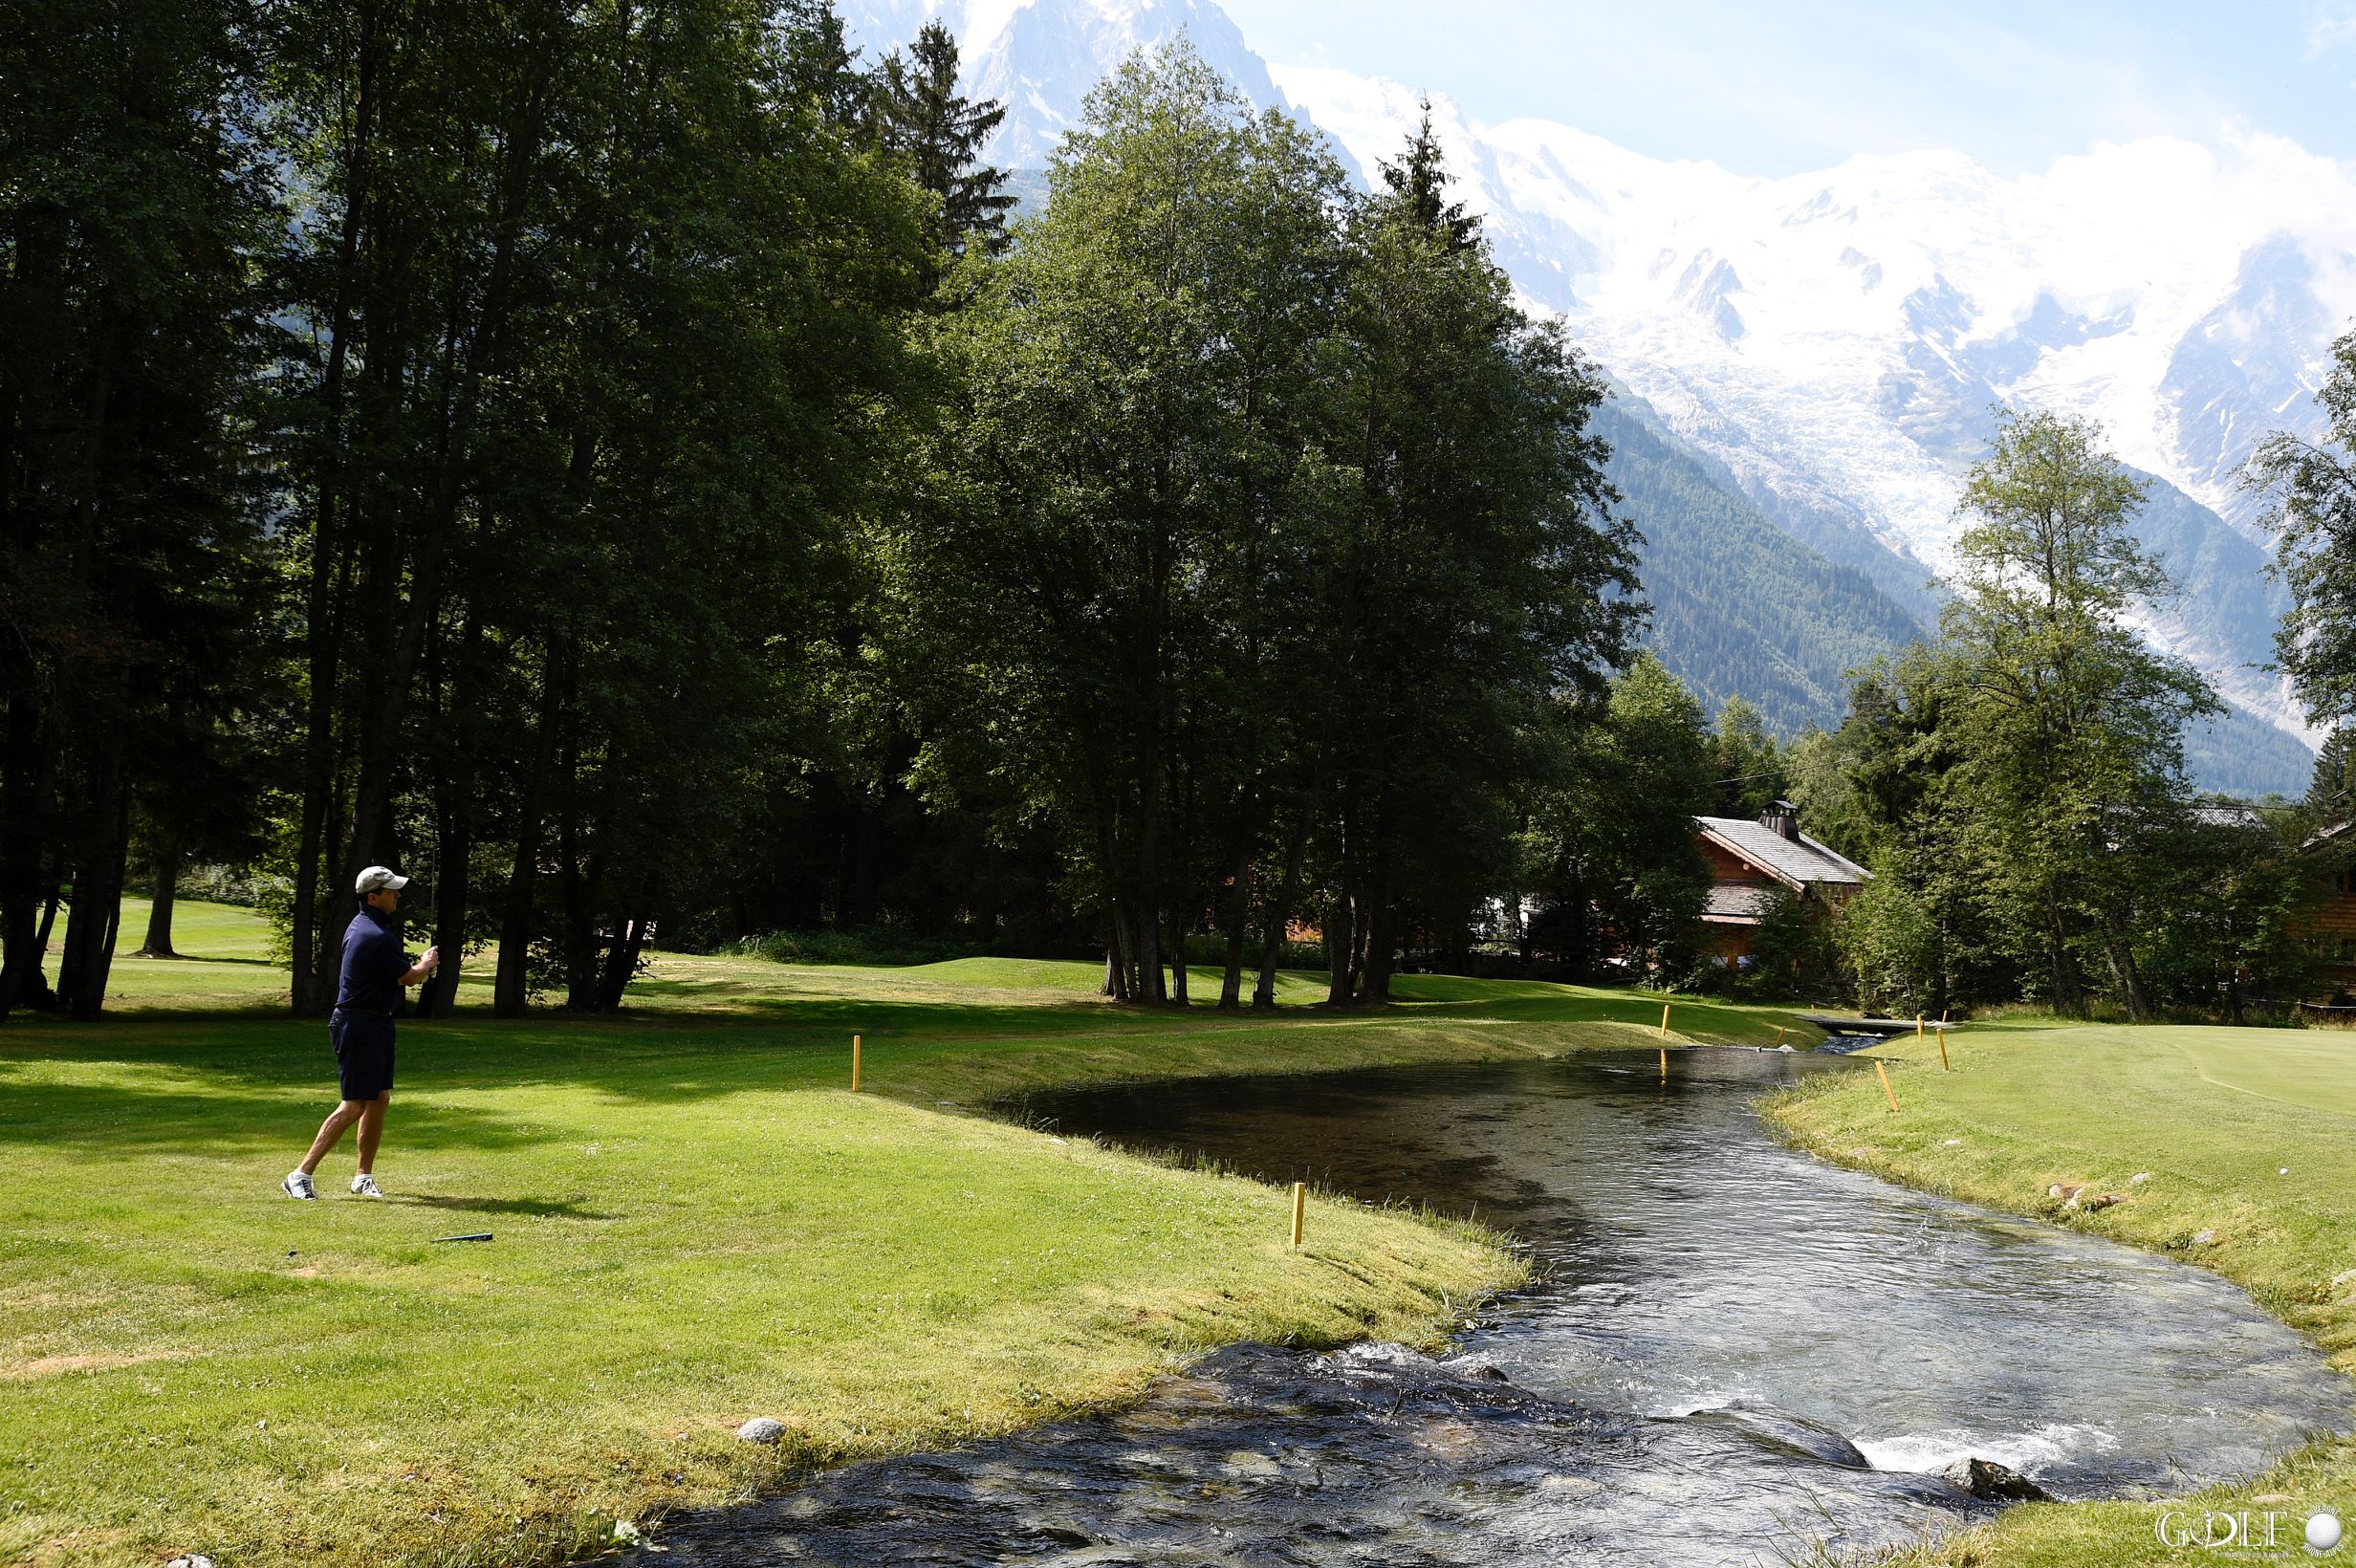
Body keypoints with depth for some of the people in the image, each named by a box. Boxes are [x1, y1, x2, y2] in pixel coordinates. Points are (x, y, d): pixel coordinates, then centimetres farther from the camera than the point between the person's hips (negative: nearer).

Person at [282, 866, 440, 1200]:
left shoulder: (359, 925, 12)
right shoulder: (379, 936, -20)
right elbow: (409, 977, -8)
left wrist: (417, 964, 19)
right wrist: (427, 963, 12)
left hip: (376, 1024, 10)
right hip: (362, 1025, -10)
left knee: (380, 1099, 12)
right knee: (354, 1105, -9)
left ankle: (364, 1176, 18)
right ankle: (301, 1174, -7)